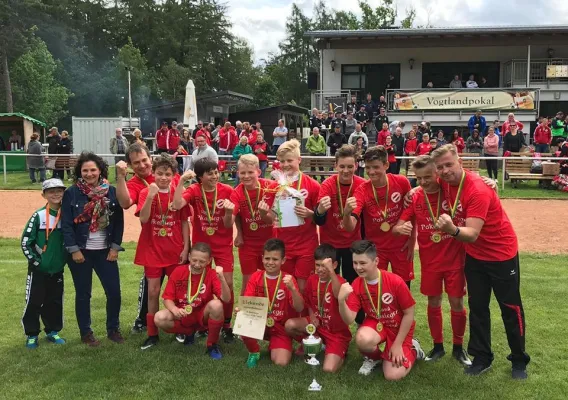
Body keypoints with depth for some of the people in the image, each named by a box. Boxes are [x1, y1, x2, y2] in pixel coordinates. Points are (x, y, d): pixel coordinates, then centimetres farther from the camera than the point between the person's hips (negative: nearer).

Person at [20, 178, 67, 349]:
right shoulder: (38, 216, -9)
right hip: (38, 270, -3)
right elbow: (25, 241, -8)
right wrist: (35, 261, -10)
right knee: (34, 302, 3)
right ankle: (32, 335, 16)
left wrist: (65, 259, 3)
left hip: (58, 269, 3)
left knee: (55, 302, 12)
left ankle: (52, 331, 27)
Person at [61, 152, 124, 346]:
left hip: (105, 251, 2)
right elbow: (66, 224, -6)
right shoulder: (71, 193, -4)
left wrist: (115, 247, -4)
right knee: (83, 294, 8)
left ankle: (113, 329, 22)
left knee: (114, 291, 2)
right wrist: (74, 250, -11)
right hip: (80, 251, -1)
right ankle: (86, 332, 23)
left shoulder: (112, 192, 0)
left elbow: (119, 221, 1)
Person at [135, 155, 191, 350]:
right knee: (153, 292, 4)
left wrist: (186, 248, -3)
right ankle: (152, 334, 15)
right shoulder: (146, 192, -5)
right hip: (152, 250, -1)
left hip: (175, 251, 1)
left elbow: (184, 222, 2)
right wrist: (151, 196, -30)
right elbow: (143, 219, -20)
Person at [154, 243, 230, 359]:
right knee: (159, 318, -27)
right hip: (182, 316, 2)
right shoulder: (178, 272, -8)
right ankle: (189, 333, 4)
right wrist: (174, 309, -29)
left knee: (216, 305, -34)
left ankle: (212, 345, -10)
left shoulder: (212, 274, -13)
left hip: (203, 316, -2)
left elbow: (226, 299, -24)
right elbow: (167, 298, -7)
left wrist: (221, 278, -40)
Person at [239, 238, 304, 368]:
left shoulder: (288, 279, -8)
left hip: (280, 327, -1)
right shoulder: (256, 277, -2)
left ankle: (274, 346, 16)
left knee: (281, 363, -22)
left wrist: (292, 288, -34)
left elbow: (299, 308, -18)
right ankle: (254, 352, 2)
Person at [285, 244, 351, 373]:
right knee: (289, 325, -20)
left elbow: (339, 295, -47)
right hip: (318, 324, 5)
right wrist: (312, 316, -4)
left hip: (337, 332, -5)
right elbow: (307, 301, 15)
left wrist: (331, 271, -60)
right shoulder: (312, 280, -3)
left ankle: (340, 353, 14)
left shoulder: (339, 281, -21)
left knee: (329, 369, -22)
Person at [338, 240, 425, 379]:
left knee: (393, 375, -15)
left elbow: (409, 314, -14)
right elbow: (349, 320, -20)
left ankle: (411, 349, 16)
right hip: (376, 323, 2)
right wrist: (341, 300, -40)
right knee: (362, 339, -34)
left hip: (399, 327, -2)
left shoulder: (395, 282, -25)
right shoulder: (356, 286, -15)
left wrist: (397, 344, -12)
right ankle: (374, 357, 4)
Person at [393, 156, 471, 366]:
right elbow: (398, 226, -7)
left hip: (455, 258, -2)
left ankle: (458, 347, 25)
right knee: (433, 303, 11)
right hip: (429, 260, 2)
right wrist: (401, 228, -30)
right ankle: (438, 346, 28)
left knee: (457, 303, 6)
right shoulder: (415, 198, -4)